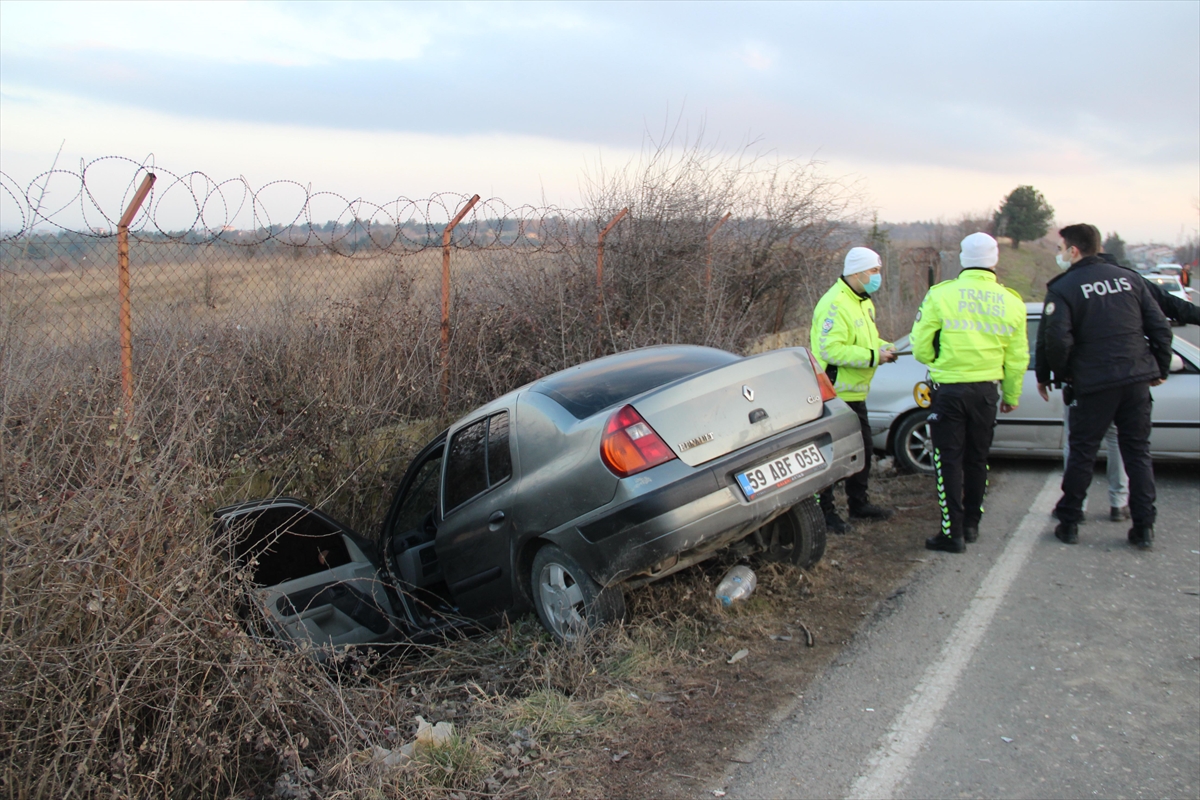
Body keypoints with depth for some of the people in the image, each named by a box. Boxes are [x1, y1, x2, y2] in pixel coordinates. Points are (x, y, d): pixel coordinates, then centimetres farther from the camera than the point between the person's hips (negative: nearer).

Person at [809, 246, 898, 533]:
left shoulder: (863, 302, 14)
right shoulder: (835, 304, -20)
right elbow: (831, 350, -27)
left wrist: (884, 347, 5)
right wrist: (873, 356, -24)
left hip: (854, 393, 11)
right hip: (834, 394, -11)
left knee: (863, 450, 19)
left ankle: (858, 504, 34)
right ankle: (824, 511, 8)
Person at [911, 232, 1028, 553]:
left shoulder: (941, 295, -10)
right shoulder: (1011, 302, 2)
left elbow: (920, 347, -6)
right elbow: (1017, 358, 8)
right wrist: (1012, 396, 21)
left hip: (949, 390, -4)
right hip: (986, 390, 4)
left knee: (949, 461, 2)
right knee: (977, 459, 16)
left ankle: (953, 532, 2)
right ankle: (971, 525, 25)